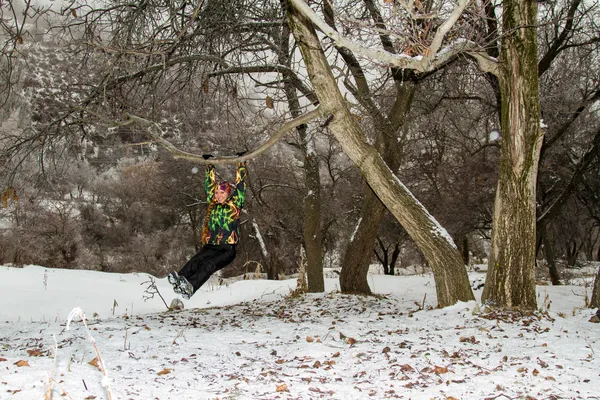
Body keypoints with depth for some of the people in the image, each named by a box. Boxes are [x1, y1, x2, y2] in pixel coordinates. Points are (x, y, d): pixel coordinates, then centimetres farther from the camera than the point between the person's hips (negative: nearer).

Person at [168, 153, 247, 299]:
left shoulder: (235, 205, 7)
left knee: (209, 265, -32)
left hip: (227, 249, -4)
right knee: (194, 262, -27)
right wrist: (209, 164, 29)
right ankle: (179, 279, -52)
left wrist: (241, 162, 10)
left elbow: (240, 184, 7)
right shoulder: (212, 204, 18)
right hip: (209, 246, 4)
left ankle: (190, 287, -55)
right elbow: (209, 184, 24)